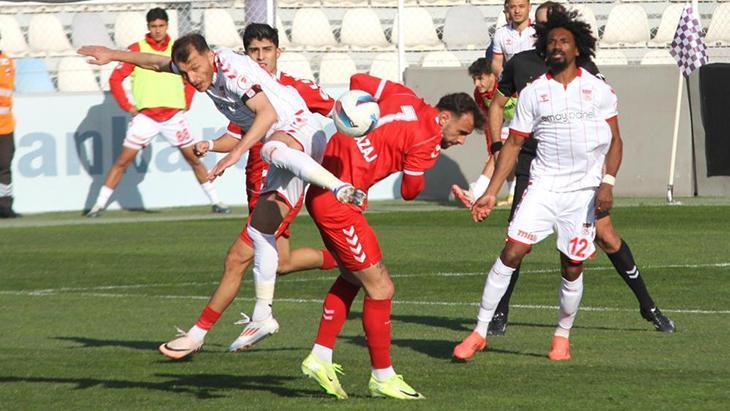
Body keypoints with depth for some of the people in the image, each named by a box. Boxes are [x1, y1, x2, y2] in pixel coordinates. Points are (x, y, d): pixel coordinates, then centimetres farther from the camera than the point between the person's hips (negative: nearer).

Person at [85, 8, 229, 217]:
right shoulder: (136, 49, -2)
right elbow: (115, 79, -1)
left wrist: (186, 104, 9)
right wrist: (128, 106, -5)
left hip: (174, 115, 2)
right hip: (145, 116, -2)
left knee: (194, 158, 2)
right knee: (123, 160, -6)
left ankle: (215, 201, 11)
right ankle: (99, 204, -1)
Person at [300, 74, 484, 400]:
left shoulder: (406, 98, 7)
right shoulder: (428, 140, -15)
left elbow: (359, 81, 13)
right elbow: (410, 191, -5)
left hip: (321, 187, 10)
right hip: (339, 200, -10)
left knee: (353, 277, 24)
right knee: (380, 288, -1)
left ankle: (320, 358, 28)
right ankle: (382, 378, 8)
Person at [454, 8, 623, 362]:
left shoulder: (599, 90, 4)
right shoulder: (533, 93, 5)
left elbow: (615, 141, 7)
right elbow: (513, 144, 7)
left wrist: (607, 183, -7)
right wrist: (490, 194, 1)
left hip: (584, 192, 0)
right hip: (543, 186, 0)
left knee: (572, 268, 1)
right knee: (512, 252, -11)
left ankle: (563, 336, 23)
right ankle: (480, 332, -7)